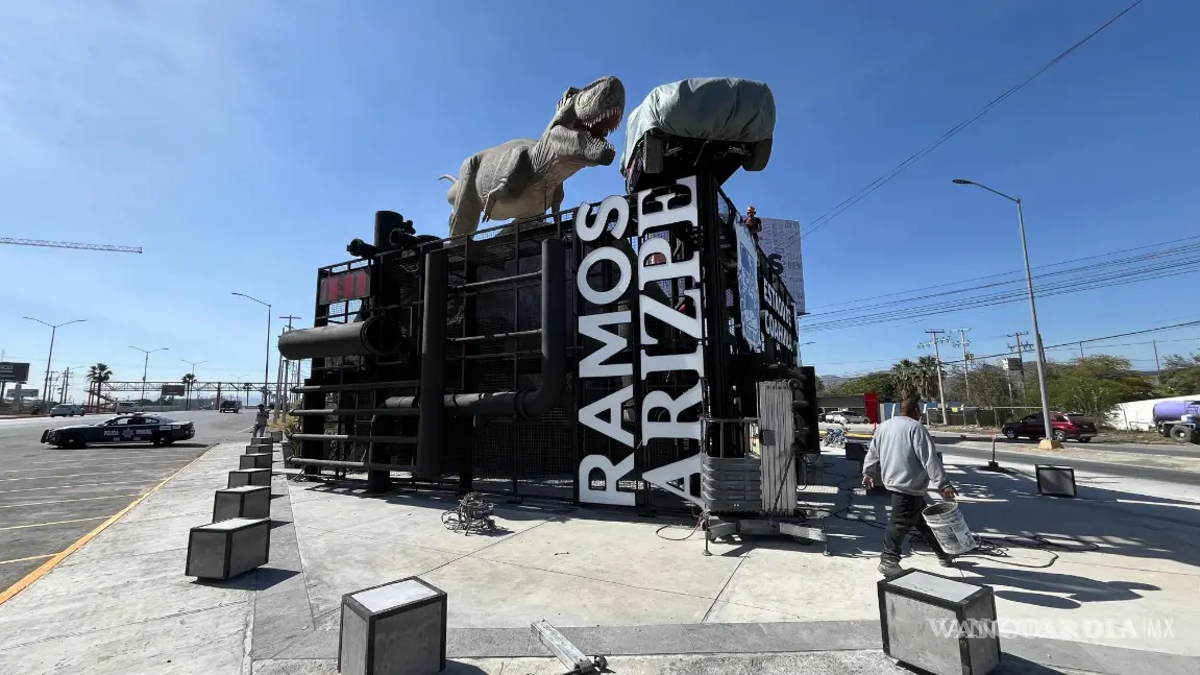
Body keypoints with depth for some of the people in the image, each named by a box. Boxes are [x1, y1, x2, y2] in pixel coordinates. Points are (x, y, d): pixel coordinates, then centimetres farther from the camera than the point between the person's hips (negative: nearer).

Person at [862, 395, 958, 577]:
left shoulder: (884, 426, 12)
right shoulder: (915, 427, -13)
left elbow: (872, 453, 19)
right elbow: (930, 459, -18)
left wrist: (868, 473, 29)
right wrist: (943, 484, -17)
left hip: (894, 481, 9)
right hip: (908, 485, -9)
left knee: (923, 519, 20)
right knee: (900, 523, -2)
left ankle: (943, 553, 32)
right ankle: (888, 561, 4)